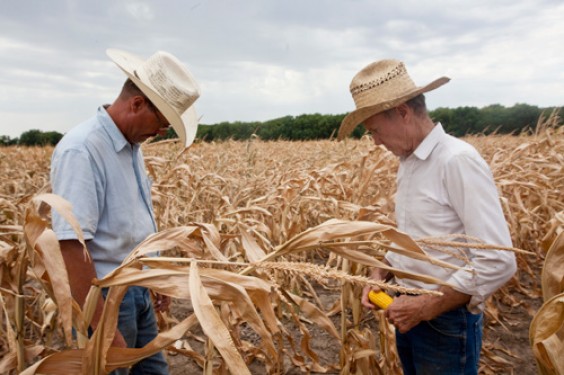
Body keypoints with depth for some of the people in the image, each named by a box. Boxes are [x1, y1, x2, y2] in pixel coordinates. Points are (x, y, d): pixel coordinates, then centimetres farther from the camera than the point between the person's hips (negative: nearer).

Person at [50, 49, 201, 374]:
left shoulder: (132, 146, 5)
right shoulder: (81, 150, -22)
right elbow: (72, 245, -26)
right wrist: (103, 329, -24)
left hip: (139, 290, 8)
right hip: (106, 295, -8)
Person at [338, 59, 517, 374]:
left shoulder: (458, 160, -21)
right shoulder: (408, 162, 4)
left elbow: (499, 262, -26)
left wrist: (424, 308, -22)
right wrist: (381, 274, 1)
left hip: (447, 321, -7)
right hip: (409, 310, 8)